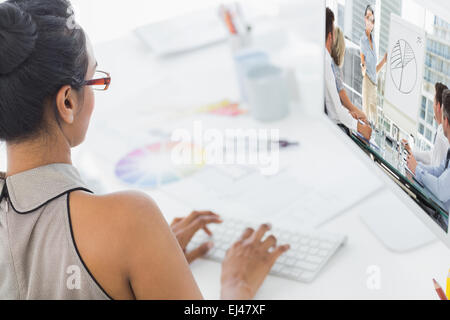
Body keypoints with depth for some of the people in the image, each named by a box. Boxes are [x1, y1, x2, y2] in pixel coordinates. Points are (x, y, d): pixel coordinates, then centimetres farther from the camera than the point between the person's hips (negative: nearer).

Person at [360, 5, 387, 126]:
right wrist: (363, 69, -30)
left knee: (375, 119, 9)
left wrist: (384, 60, 10)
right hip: (366, 83, -8)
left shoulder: (373, 41, 15)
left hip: (374, 83, 8)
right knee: (366, 116, -8)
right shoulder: (362, 40, -8)